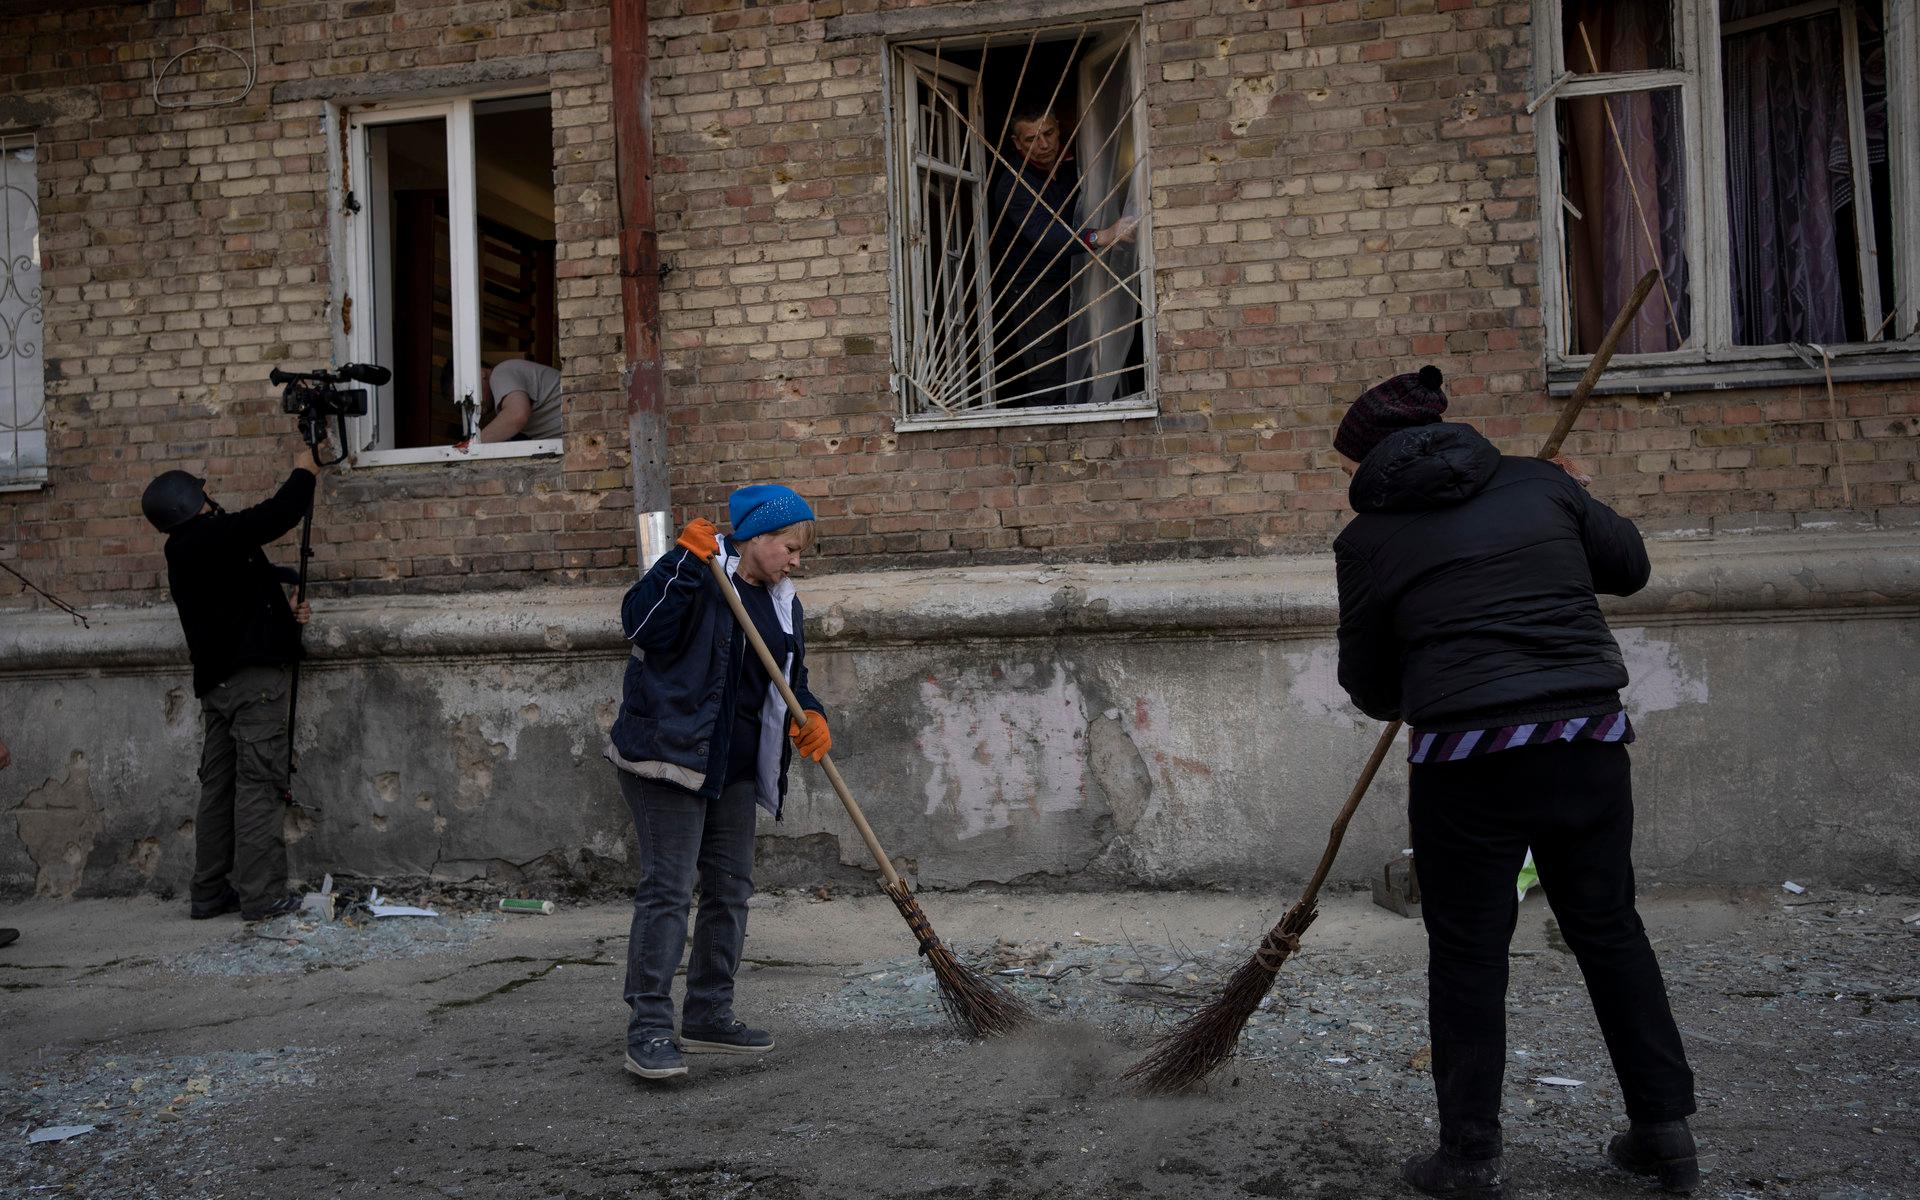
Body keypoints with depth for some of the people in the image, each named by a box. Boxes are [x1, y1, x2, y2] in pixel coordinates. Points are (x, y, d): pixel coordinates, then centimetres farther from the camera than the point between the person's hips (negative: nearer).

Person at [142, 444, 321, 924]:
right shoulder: (212, 536, -8)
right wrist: (304, 473, 8)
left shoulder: (183, 553, 19)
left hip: (214, 681, 9)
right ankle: (262, 895, -8)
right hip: (252, 673, -9)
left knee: (219, 785, 11)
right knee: (259, 783, -8)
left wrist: (283, 613, 13)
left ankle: (210, 892, 14)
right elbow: (277, 516, -9)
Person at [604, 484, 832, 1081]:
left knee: (731, 887, 12)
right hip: (669, 755, -8)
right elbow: (642, 624, -22)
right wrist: (683, 562, -30)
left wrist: (811, 716, -2)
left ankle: (708, 1016, 23)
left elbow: (790, 681, 19)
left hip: (735, 767, 8)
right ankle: (649, 1030, -4)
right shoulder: (697, 575, -10)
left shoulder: (785, 605, 14)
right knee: (667, 889, -9)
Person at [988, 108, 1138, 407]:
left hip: (1067, 286, 7)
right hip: (1030, 290, -7)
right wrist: (1102, 237, -42)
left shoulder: (1072, 168, 10)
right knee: (1048, 383, -17)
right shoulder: (1014, 183, -13)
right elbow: (1043, 234, -30)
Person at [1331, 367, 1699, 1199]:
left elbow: (1369, 685, 7)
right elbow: (1629, 566, 17)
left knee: (1468, 954, 8)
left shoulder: (1369, 538, 0)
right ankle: (1665, 1130, 26)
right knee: (1609, 929, 17)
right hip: (1588, 739, 4)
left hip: (1467, 761, -4)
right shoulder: (1539, 483, 8)